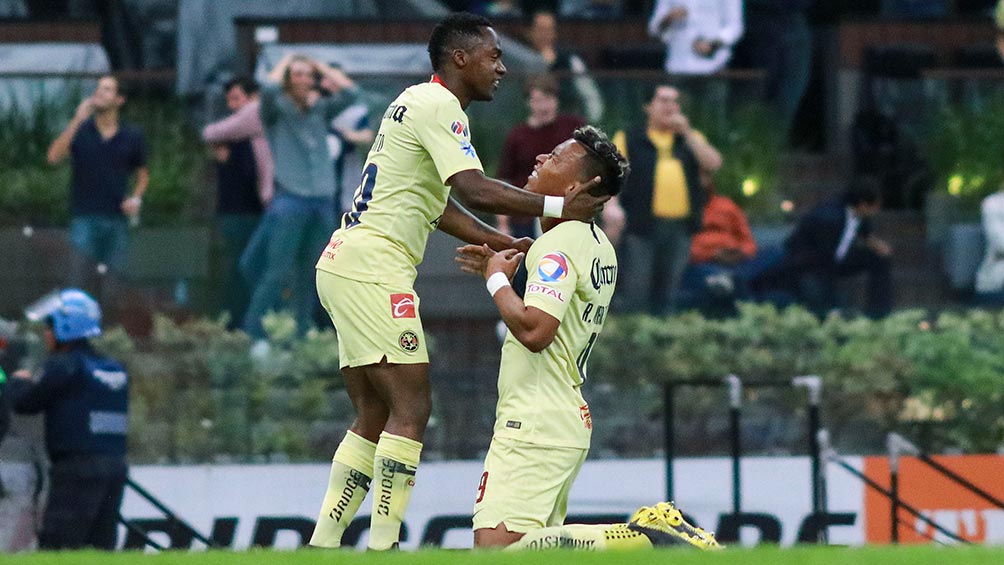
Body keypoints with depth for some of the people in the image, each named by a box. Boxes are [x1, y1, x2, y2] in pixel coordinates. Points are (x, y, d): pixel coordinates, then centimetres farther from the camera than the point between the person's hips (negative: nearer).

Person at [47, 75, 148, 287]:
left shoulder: (132, 136, 8)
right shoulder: (80, 130, 2)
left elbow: (142, 174, 19)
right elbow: (54, 157, -14)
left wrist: (136, 198, 0)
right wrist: (76, 121, -17)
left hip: (117, 219, 2)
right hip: (84, 216, -2)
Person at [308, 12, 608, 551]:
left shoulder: (418, 103, 21)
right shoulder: (438, 105, -10)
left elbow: (437, 204, 27)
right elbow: (474, 191, -22)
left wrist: (502, 243, 20)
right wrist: (557, 207, -21)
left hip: (345, 265, 10)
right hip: (372, 269, -10)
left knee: (374, 416, 11)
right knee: (411, 406, -10)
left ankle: (321, 546, 9)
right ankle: (382, 546, -14)